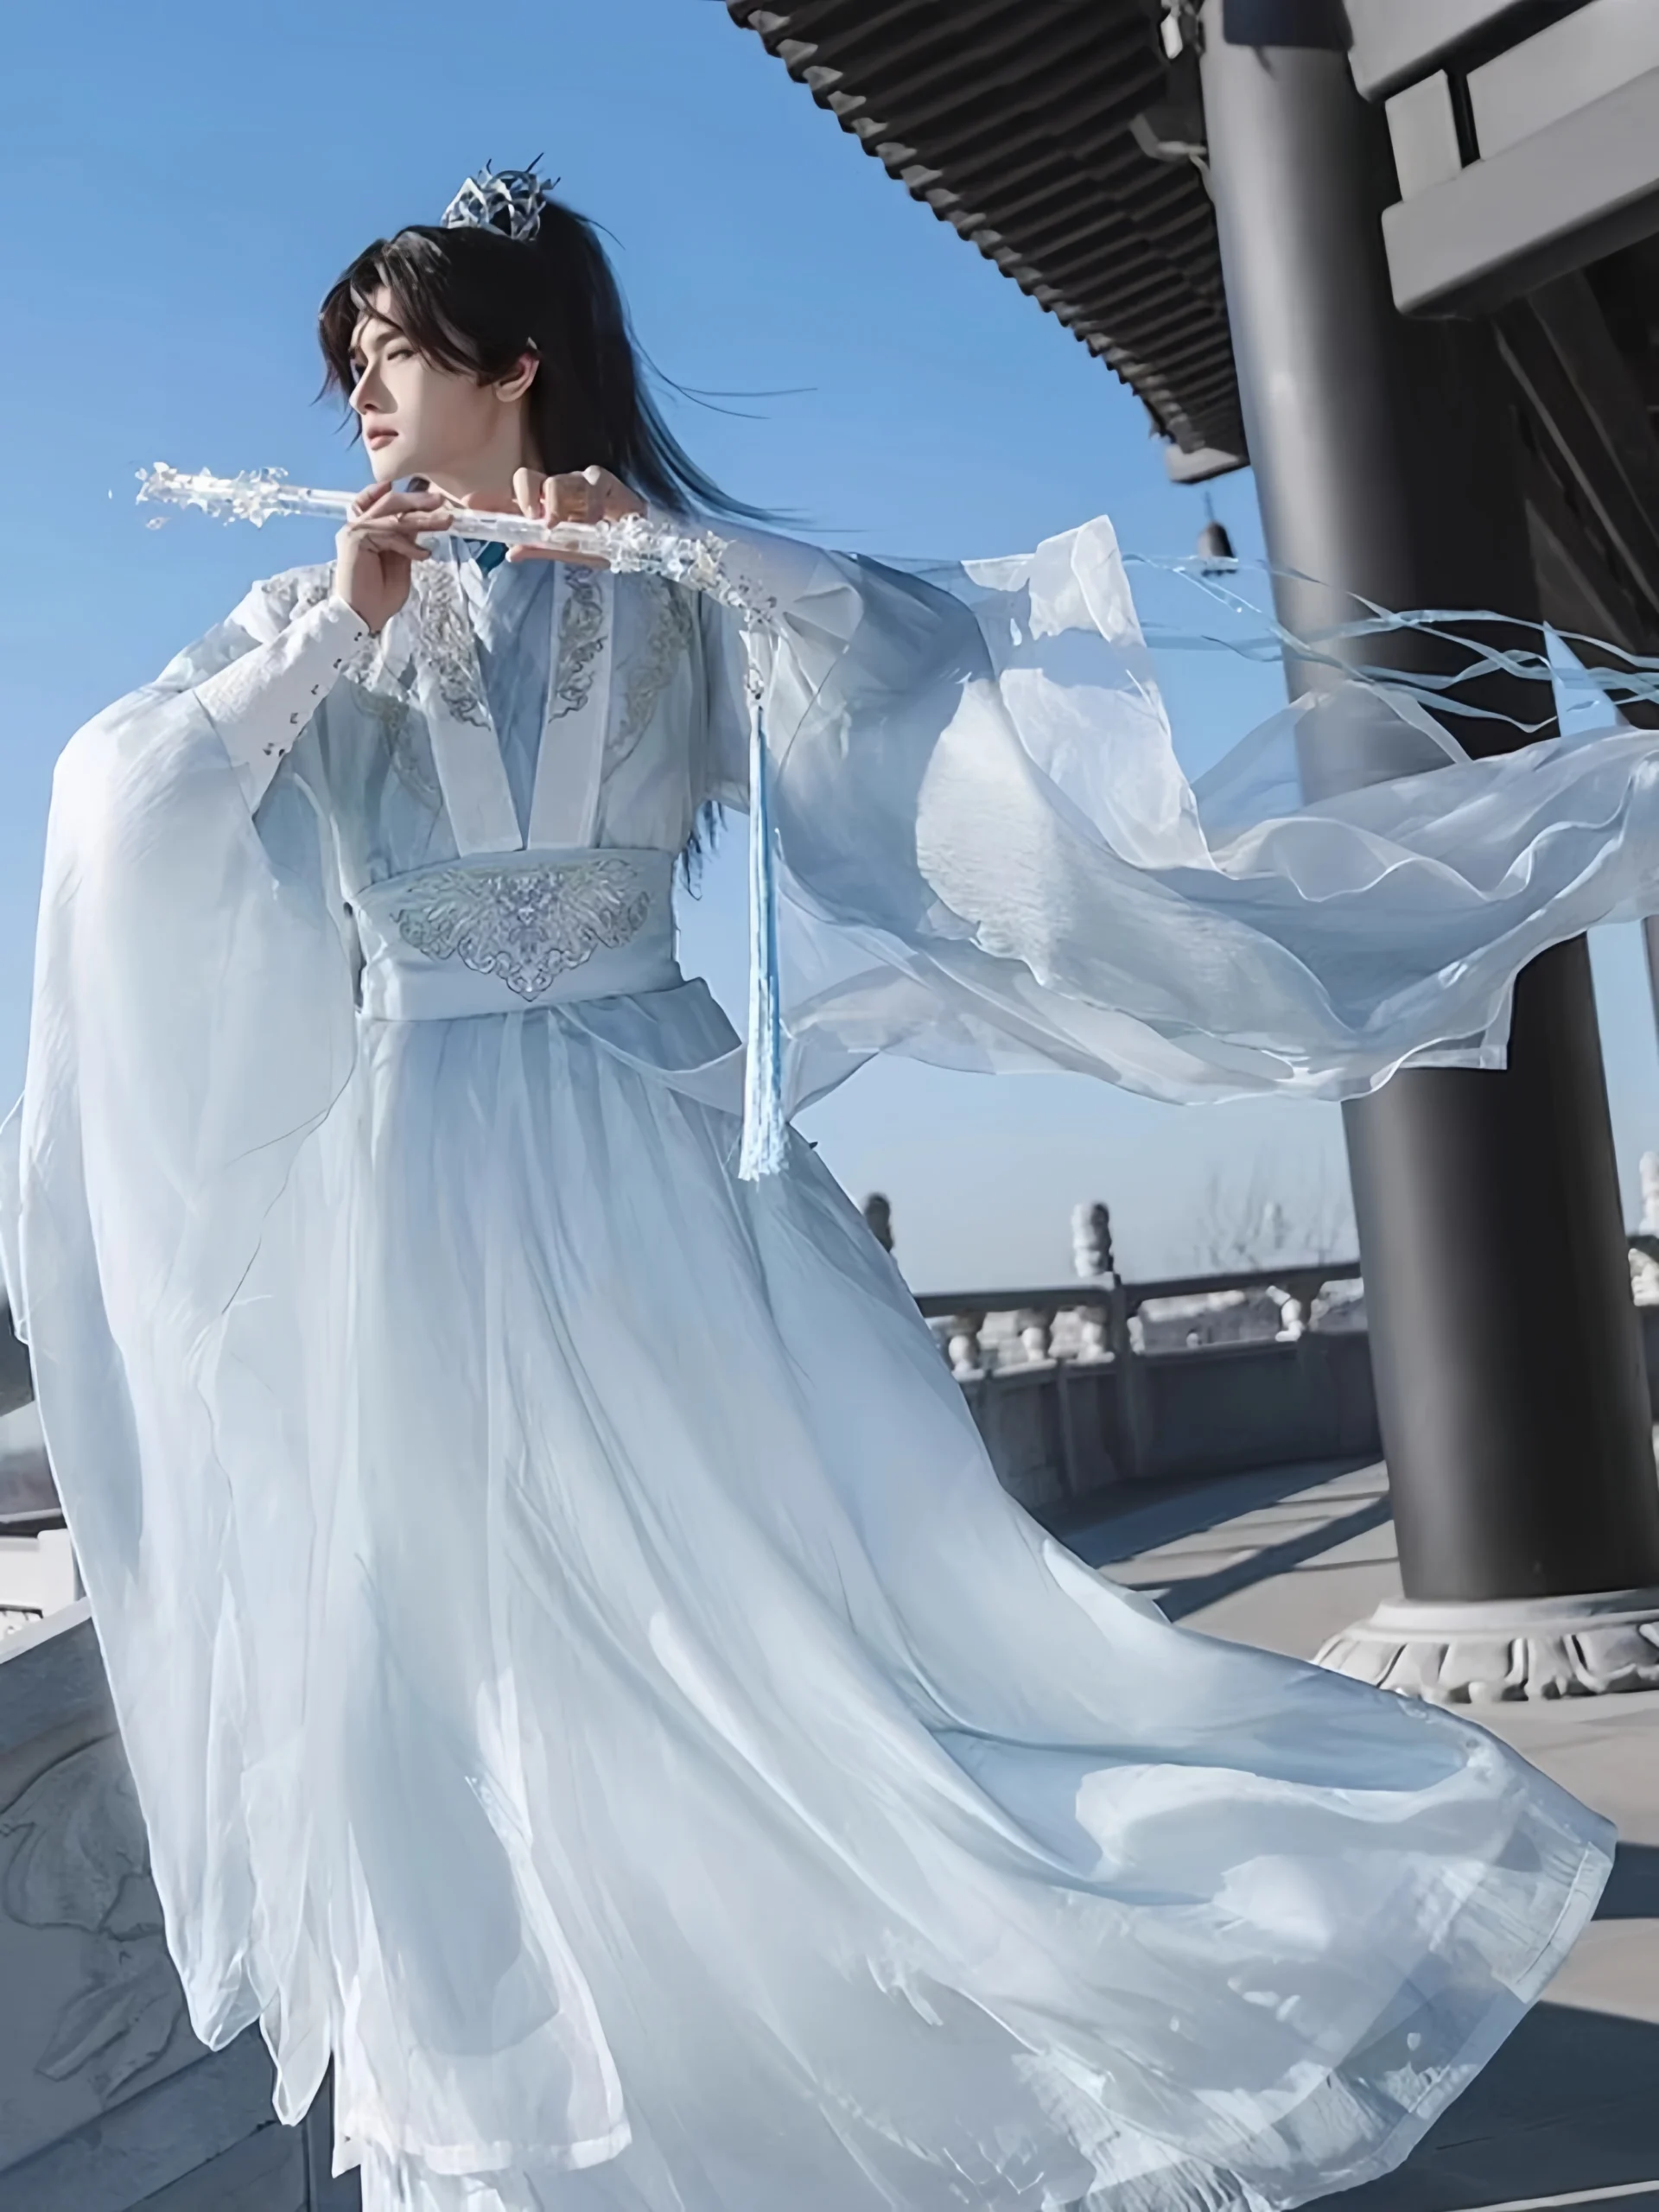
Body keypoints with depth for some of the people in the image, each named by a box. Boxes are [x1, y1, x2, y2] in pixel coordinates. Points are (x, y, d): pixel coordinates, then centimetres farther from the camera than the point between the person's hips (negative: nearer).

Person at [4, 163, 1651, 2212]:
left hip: (650, 1149, -2)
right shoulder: (319, 612, 10)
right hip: (427, 1183, 3)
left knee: (807, 1565, -1)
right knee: (461, 1646, 8)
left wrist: (680, 544, -19)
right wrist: (341, 632, -9)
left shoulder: (674, 586, 4)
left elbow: (916, 654, -11)